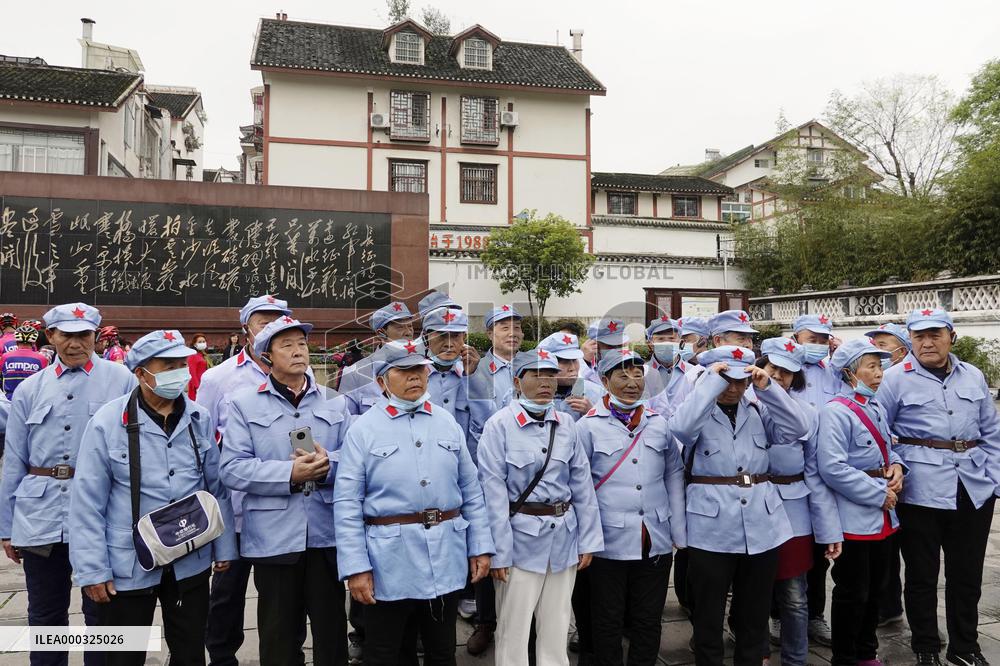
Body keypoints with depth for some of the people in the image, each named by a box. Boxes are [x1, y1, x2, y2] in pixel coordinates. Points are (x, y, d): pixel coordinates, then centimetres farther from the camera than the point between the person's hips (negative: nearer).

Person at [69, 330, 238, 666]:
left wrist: (224, 547, 7)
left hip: (192, 563, 3)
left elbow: (217, 488, 6)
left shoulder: (200, 419, -2)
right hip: (129, 566, -2)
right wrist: (92, 570, -9)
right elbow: (87, 502, -9)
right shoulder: (107, 423, -12)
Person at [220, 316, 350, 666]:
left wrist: (328, 464, -17)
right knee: (279, 635, 13)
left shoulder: (335, 402, 9)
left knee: (332, 631, 11)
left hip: (327, 534, 2)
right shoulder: (244, 404, 1)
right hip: (273, 537, -2)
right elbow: (232, 469, -8)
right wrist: (289, 473, -18)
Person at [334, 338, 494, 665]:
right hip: (389, 562, -3)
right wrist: (355, 567, -13)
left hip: (446, 558, 4)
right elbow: (346, 503, -8)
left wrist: (480, 547, 4)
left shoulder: (447, 422, 6)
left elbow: (471, 490, 9)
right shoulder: (363, 429, -5)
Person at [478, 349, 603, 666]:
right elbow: (493, 491, -13)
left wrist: (588, 540, 3)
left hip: (563, 536, 4)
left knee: (557, 628, 17)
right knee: (514, 630, 9)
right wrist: (498, 551, -14)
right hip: (521, 537, -4)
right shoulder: (499, 425, -11)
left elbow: (582, 484, 5)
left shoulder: (567, 424, 3)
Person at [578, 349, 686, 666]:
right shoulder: (589, 425, -6)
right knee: (608, 622, 12)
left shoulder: (659, 423, 6)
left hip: (656, 541, 4)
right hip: (608, 542, -3)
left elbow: (674, 475, 10)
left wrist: (680, 533, 6)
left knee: (649, 621, 16)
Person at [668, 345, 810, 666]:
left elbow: (798, 428, -7)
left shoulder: (759, 409, 7)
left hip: (762, 523, 4)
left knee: (755, 615, 17)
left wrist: (767, 387, -13)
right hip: (712, 526, -3)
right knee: (708, 616, 9)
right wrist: (712, 382, -20)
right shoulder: (699, 411, -3)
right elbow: (680, 428, -26)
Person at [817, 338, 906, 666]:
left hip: (881, 516, 8)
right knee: (853, 594, 4)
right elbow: (833, 468, -24)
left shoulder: (876, 407, 9)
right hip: (853, 516, -8)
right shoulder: (836, 411, -17)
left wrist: (895, 465, 0)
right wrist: (879, 494, -18)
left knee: (874, 588, 19)